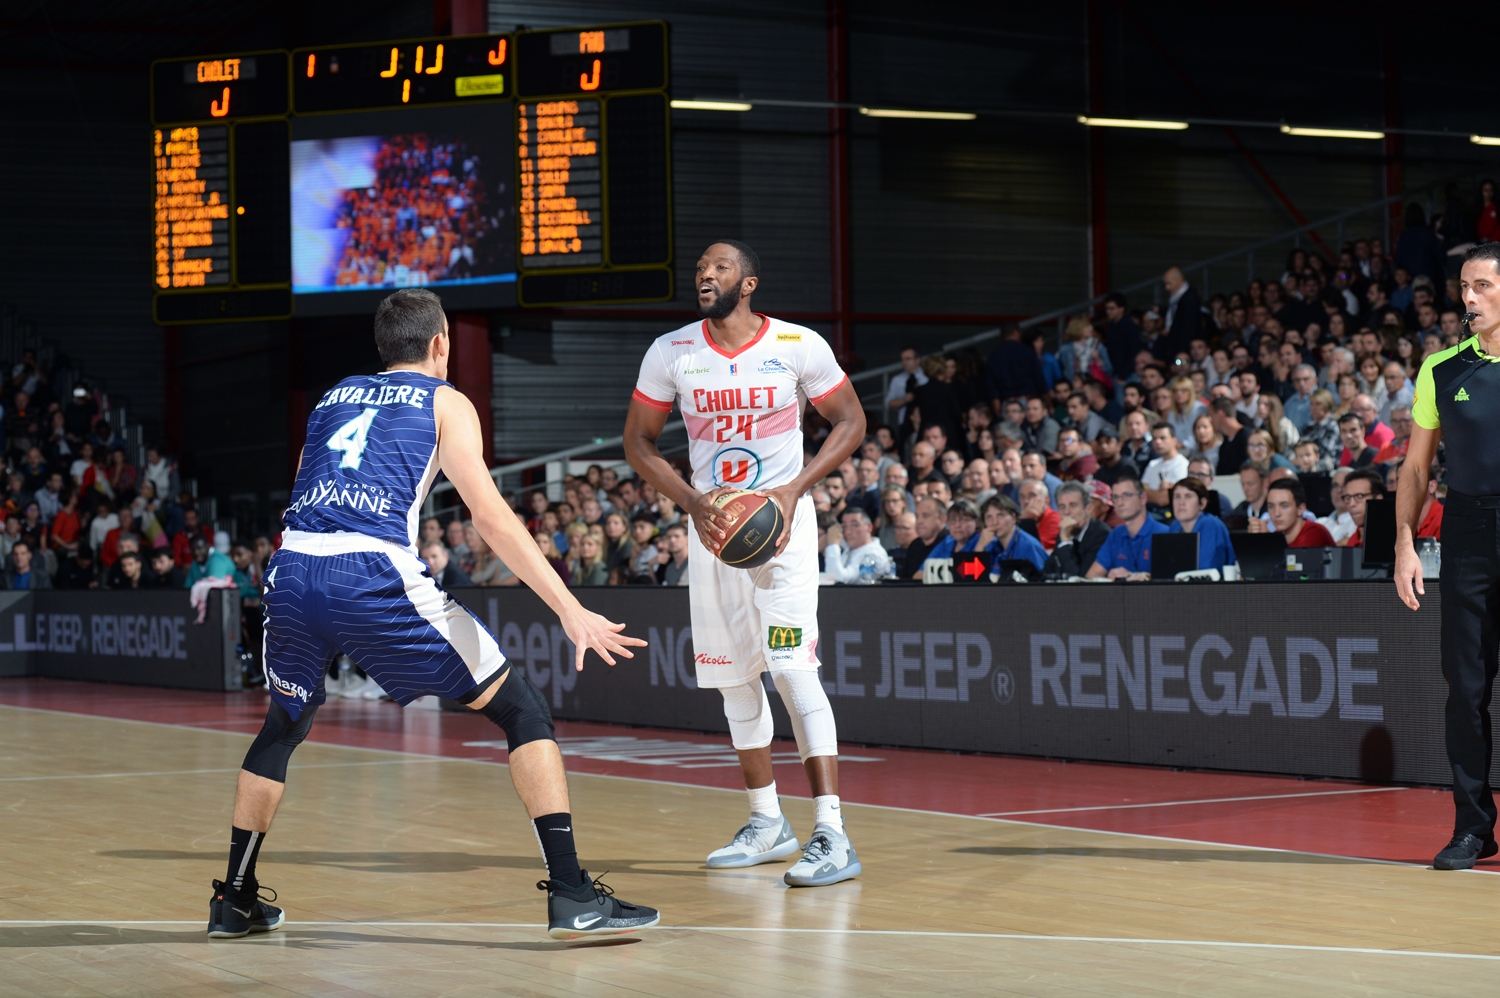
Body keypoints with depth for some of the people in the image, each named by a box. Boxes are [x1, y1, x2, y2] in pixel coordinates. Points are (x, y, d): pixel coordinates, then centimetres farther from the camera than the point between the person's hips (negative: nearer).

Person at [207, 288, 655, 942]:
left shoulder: (333, 397, 28)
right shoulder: (444, 402, 14)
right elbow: (490, 515, 1)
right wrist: (570, 610, -4)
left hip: (292, 569, 5)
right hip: (374, 575, -5)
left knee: (283, 727, 31)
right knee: (521, 709, 5)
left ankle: (234, 900, 32)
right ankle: (572, 897, -4)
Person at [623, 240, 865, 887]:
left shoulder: (799, 346, -10)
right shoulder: (671, 353, -3)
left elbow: (850, 421, 0)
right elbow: (638, 443, 5)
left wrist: (795, 489, -14)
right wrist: (692, 502, -11)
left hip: (782, 521, -4)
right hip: (712, 525, 4)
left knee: (793, 667, -17)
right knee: (733, 676, 10)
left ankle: (831, 834, -19)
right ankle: (767, 823, 26)